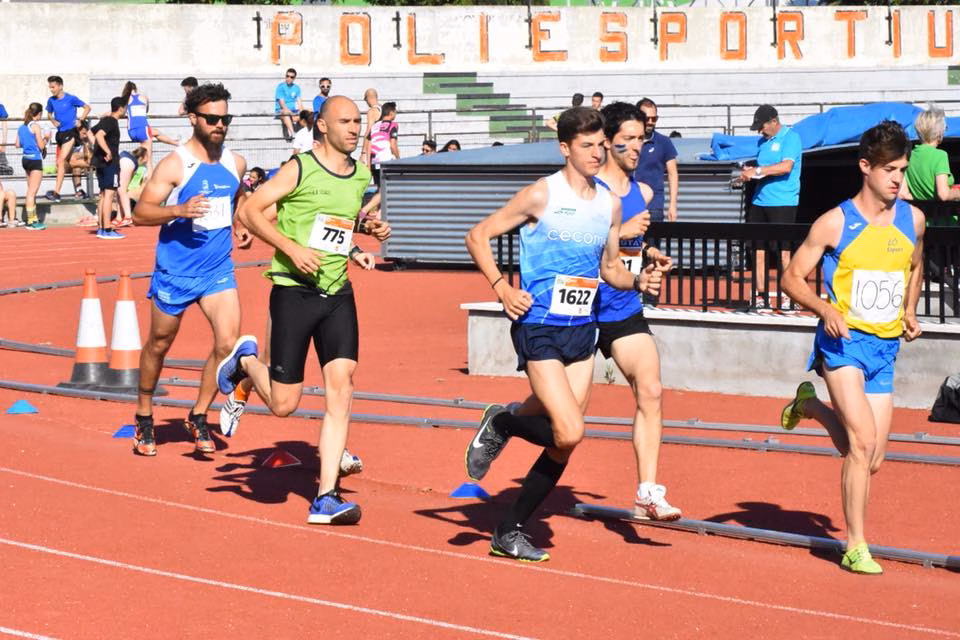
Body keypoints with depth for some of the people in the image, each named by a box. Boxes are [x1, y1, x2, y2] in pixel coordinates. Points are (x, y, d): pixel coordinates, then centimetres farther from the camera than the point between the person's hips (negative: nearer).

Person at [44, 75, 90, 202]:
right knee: (60, 163, 10)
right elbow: (49, 114, 24)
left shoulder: (71, 99, -8)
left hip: (70, 132, -7)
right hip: (60, 133, 7)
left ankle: (56, 193, -21)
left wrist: (80, 120, -9)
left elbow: (87, 107, 2)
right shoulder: (51, 100, 6)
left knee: (61, 161, -17)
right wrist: (53, 121, 4)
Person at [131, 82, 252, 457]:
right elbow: (140, 213, -17)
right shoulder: (174, 165, -13)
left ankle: (198, 417, 7)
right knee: (159, 344, 11)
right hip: (175, 271, -4)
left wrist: (240, 227, 9)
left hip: (218, 270, 4)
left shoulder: (236, 164, 3)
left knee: (228, 342, -11)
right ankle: (144, 417, 32)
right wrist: (179, 210, -32)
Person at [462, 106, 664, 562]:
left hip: (582, 331, 6)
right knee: (569, 432, -19)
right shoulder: (541, 195, -8)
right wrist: (501, 288, -15)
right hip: (539, 328, -6)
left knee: (563, 445, 5)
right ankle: (501, 423, 10)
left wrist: (638, 281, -1)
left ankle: (509, 532, 17)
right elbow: (477, 237, -4)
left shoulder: (610, 204, 9)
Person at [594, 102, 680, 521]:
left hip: (625, 311, 6)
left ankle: (647, 493, -8)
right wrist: (620, 231, -26)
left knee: (651, 391, -9)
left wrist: (648, 254, 7)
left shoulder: (642, 192, 10)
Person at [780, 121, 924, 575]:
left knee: (869, 461, 7)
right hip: (845, 340, -5)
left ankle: (810, 405, 36)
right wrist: (825, 308, -20)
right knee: (864, 442, -19)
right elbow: (792, 277, -2)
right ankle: (856, 548, -8)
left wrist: (909, 312, 9)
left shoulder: (913, 220, 5)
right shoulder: (835, 223, -8)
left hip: (886, 348, 5)